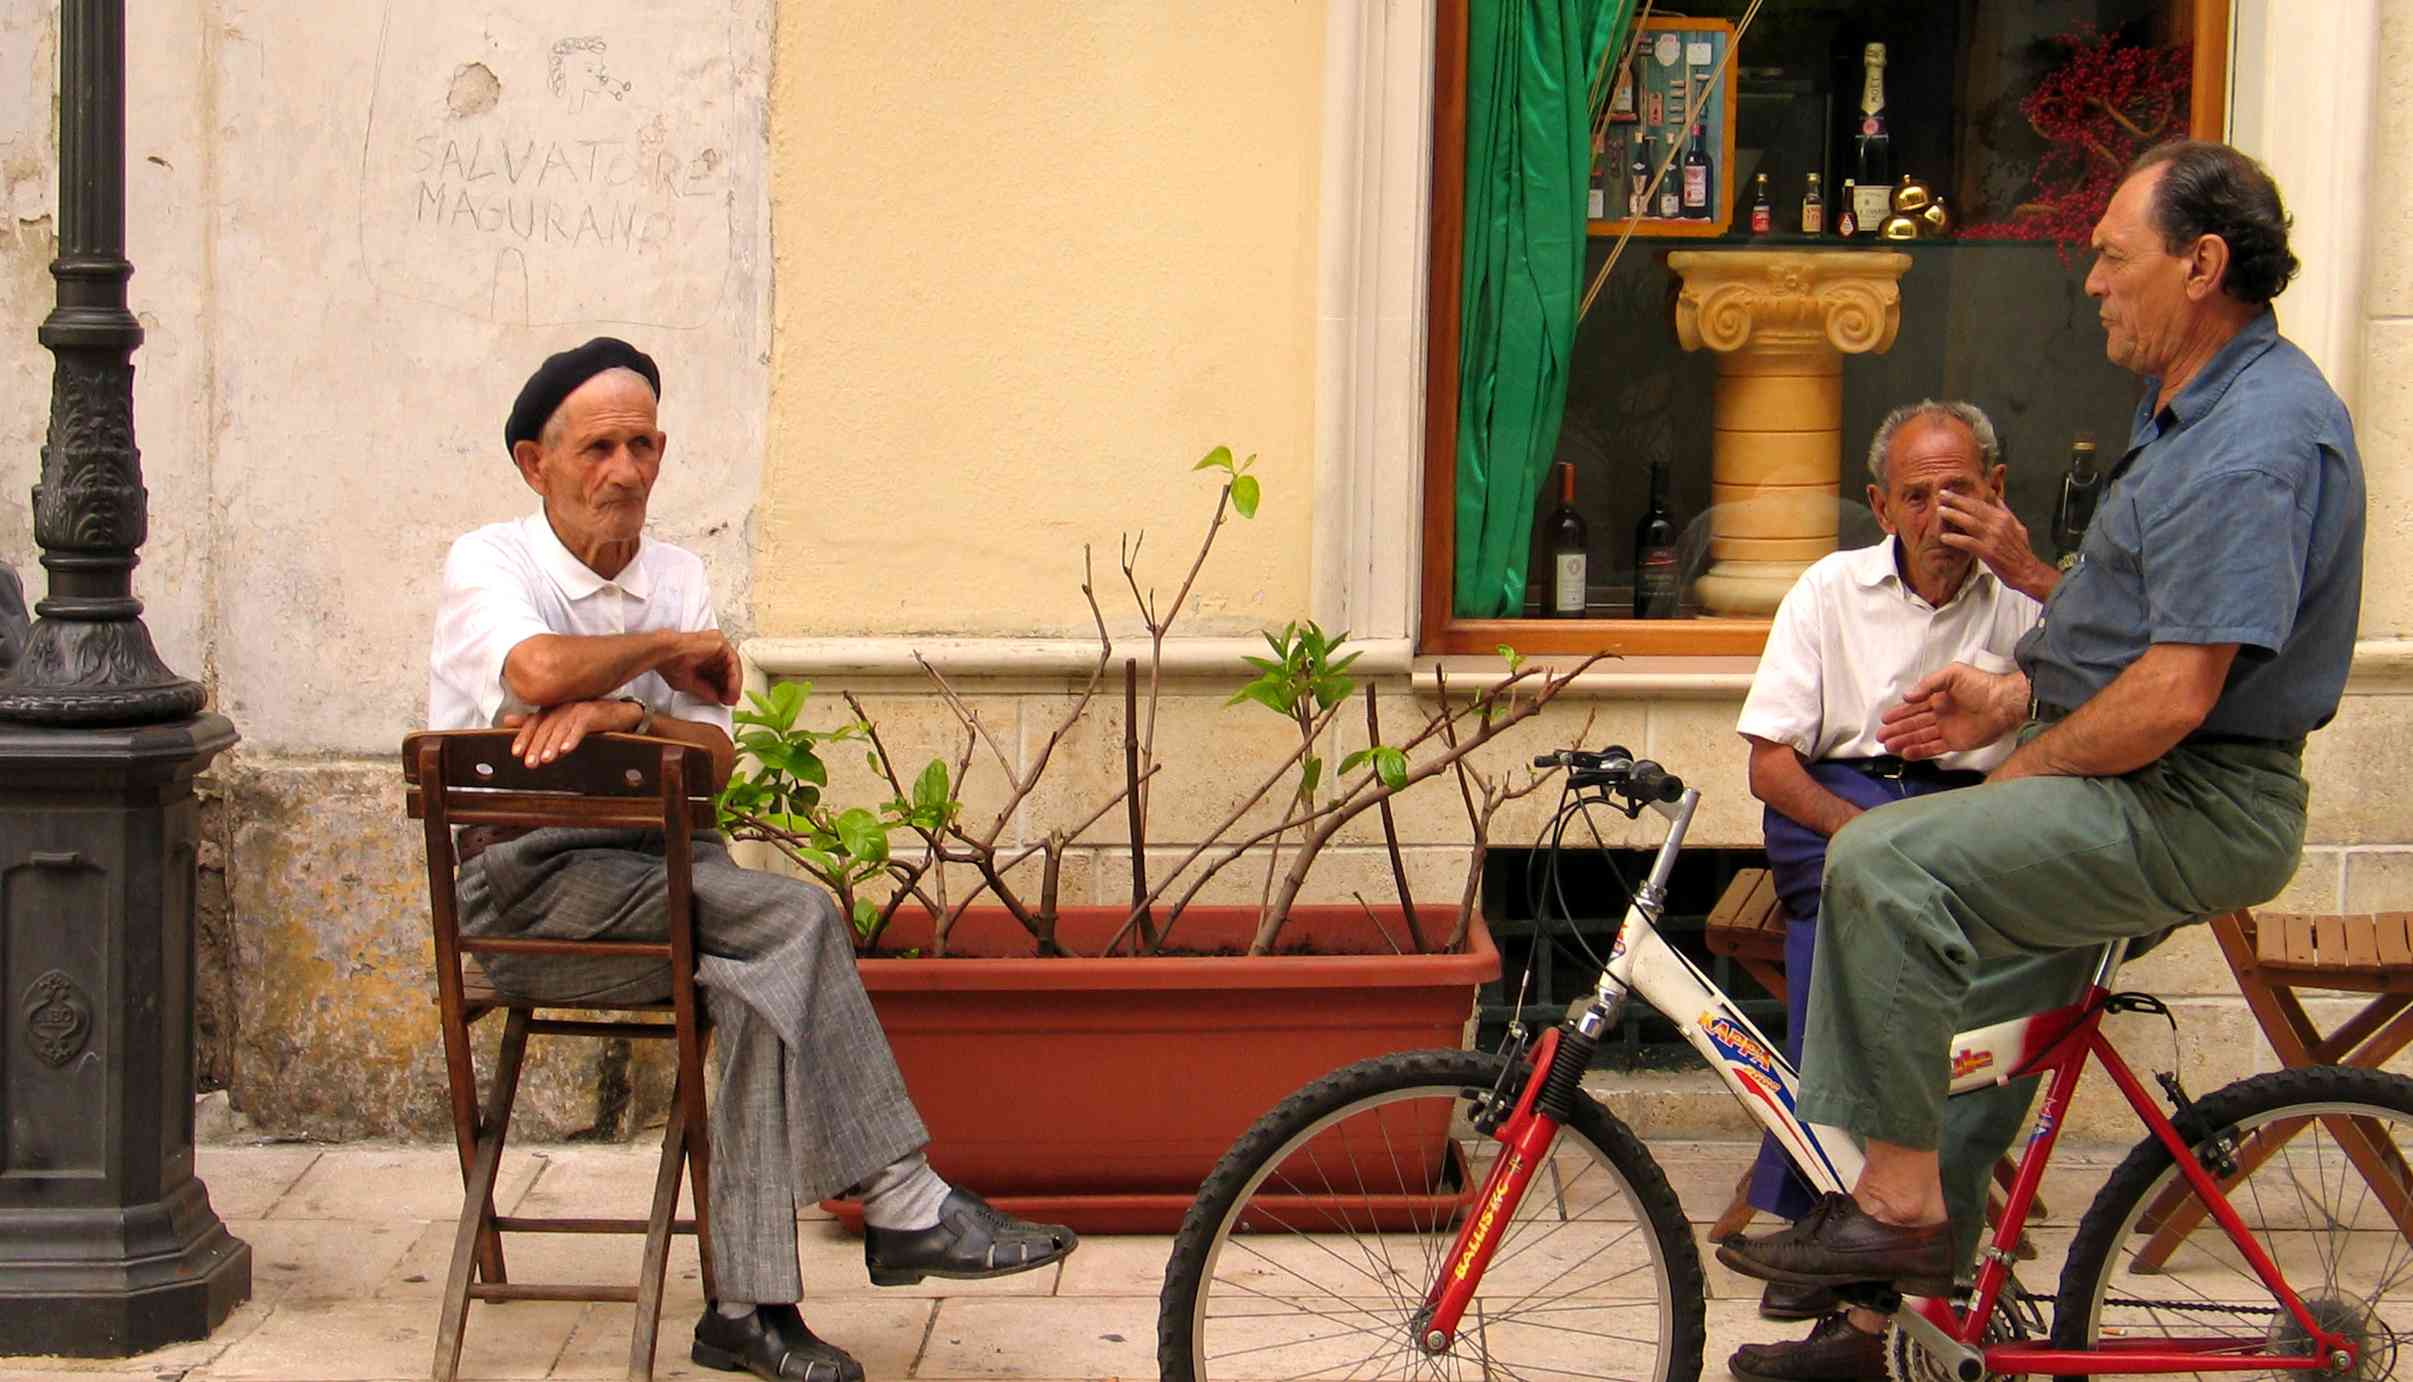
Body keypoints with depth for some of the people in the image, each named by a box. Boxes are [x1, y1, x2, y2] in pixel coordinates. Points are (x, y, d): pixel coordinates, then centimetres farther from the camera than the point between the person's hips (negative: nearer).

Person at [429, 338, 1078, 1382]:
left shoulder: (677, 577, 15)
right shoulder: (486, 564, -1)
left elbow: (716, 759, 3)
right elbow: (538, 668, -26)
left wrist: (620, 712, -17)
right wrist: (672, 651, -9)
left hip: (659, 866, 5)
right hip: (530, 885, -5)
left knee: (761, 987, -28)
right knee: (796, 917, -26)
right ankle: (904, 1205, -21)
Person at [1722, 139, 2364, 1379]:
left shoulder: (2258, 440, -20)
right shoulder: (2190, 406, 16)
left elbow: (2175, 694, -25)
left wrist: (2022, 771, -12)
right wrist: (2014, 696, 9)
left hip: (2191, 810, -11)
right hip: (2129, 786, 11)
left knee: (1887, 864, -28)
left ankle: (1898, 1206, -20)